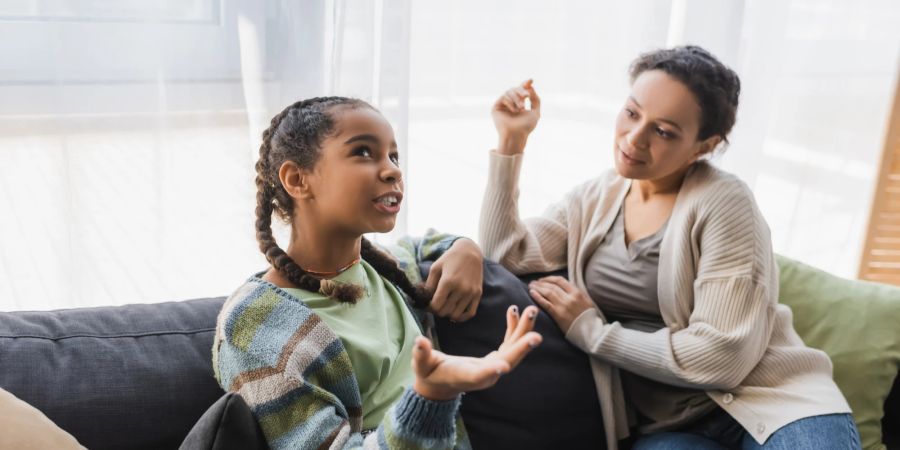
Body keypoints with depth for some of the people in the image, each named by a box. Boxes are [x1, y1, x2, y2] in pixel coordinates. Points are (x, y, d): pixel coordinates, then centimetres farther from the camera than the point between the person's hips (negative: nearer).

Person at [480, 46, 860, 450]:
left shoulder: (723, 202, -13)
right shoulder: (594, 199, 5)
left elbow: (721, 356, -18)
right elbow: (503, 259, -4)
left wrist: (590, 332, -14)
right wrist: (510, 141, -5)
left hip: (767, 399, -3)